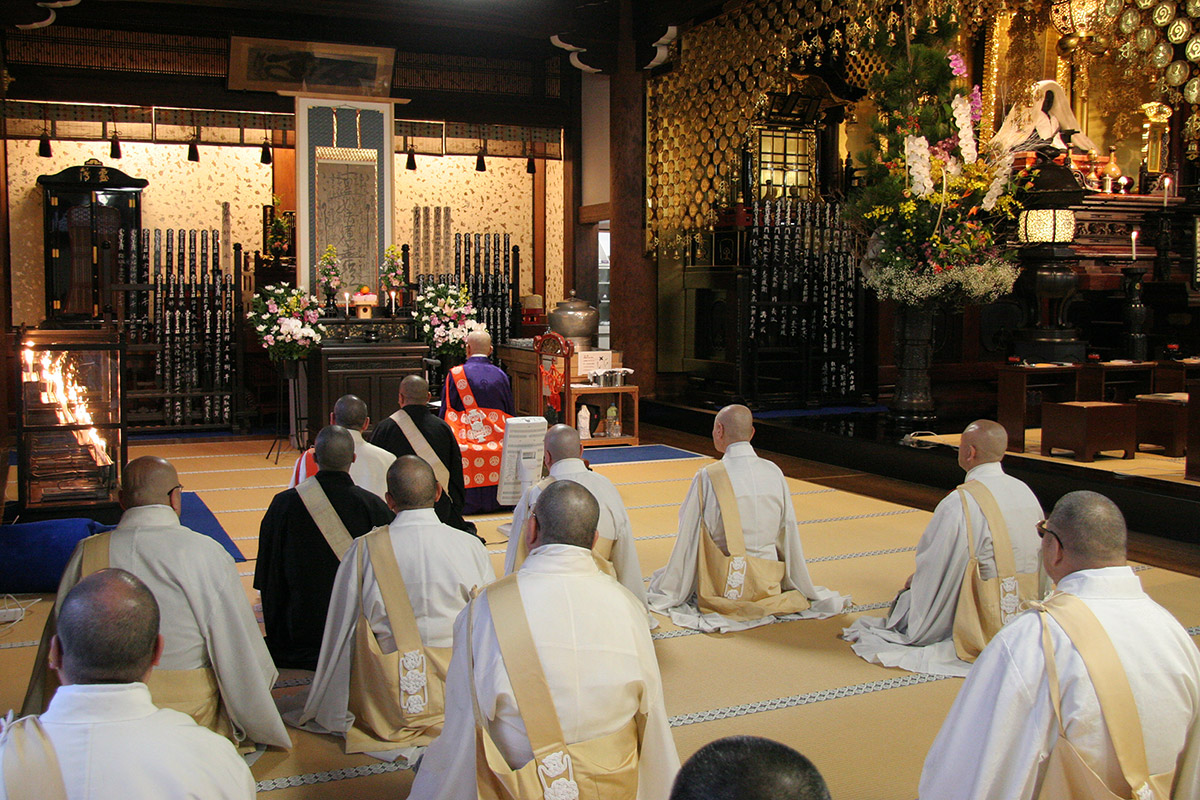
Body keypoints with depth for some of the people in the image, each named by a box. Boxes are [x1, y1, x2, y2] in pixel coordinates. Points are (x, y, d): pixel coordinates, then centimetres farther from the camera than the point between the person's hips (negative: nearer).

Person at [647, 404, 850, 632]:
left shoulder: (707, 478, -17)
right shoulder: (775, 473, -6)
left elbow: (688, 540, -9)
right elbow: (789, 537, 3)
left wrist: (668, 593, 4)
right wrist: (803, 589, 20)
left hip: (722, 588, -4)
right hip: (768, 585, 4)